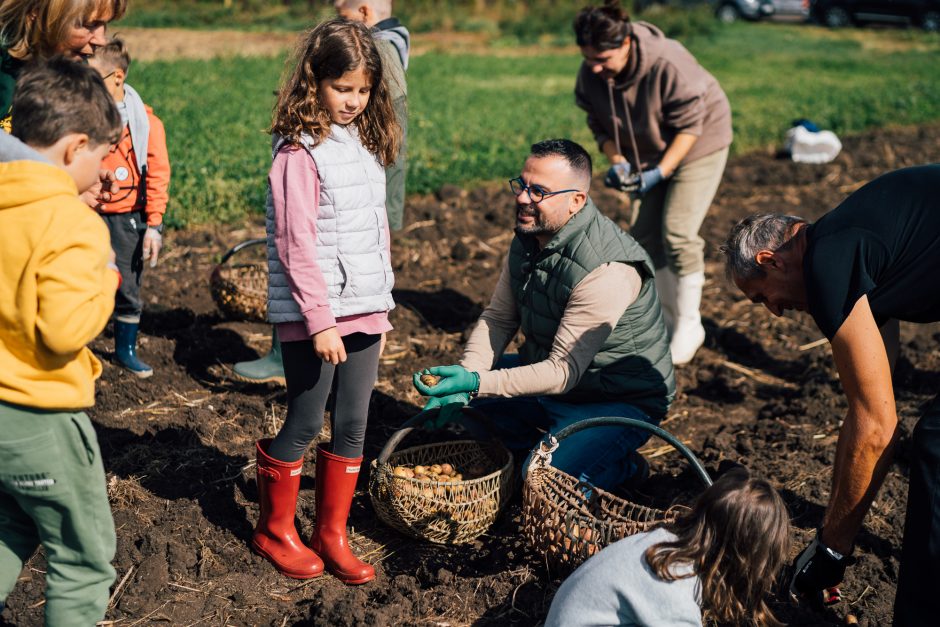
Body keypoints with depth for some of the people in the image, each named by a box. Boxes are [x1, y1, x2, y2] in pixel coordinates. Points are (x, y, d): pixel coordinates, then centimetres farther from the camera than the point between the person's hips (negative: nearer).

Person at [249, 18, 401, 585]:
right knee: (306, 423, 5)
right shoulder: (301, 153, -12)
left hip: (364, 309, 7)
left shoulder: (366, 142, 11)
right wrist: (320, 321, -17)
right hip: (314, 315, -7)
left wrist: (381, 302, 16)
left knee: (353, 424, 10)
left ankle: (333, 532, 24)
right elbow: (297, 247, -16)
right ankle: (275, 529, 24)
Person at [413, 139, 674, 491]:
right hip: (547, 371, 8)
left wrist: (475, 384, -37)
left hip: (620, 402, -8)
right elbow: (497, 319, 3)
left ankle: (622, 467, 3)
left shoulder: (608, 271, -31)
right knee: (451, 399, 0)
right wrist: (463, 378, -14)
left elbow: (563, 371, -31)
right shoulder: (527, 238, -4)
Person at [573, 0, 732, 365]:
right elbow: (601, 127, -4)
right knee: (644, 235, 3)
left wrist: (660, 172, -30)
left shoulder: (668, 65, -35)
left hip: (698, 146, -6)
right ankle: (667, 321, 19)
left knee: (677, 232, -14)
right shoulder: (590, 77, -18)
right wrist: (617, 162, -22)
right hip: (647, 154, 6)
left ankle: (689, 326, 2)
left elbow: (690, 126, -24)